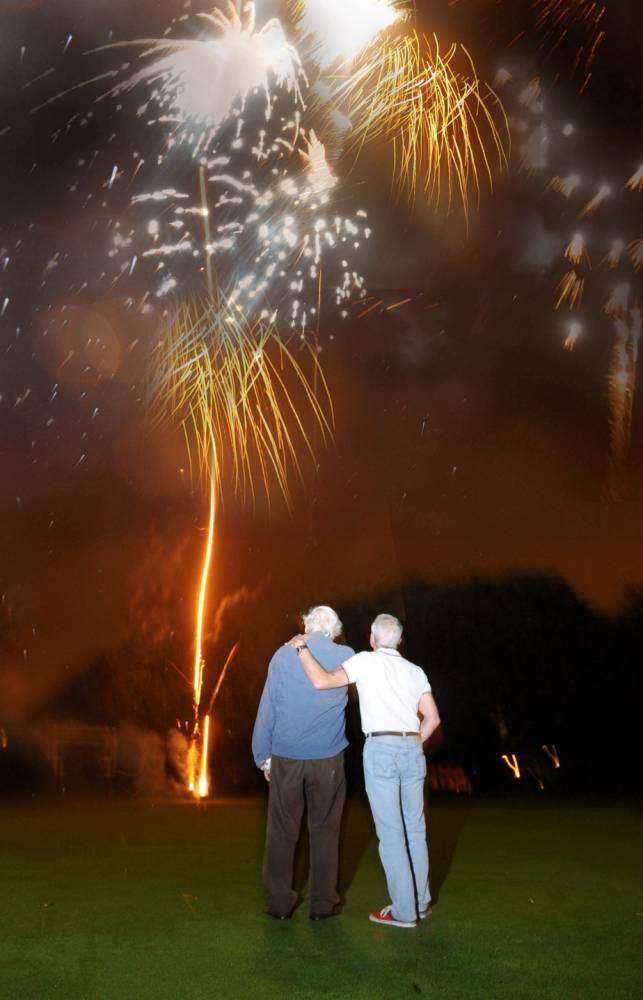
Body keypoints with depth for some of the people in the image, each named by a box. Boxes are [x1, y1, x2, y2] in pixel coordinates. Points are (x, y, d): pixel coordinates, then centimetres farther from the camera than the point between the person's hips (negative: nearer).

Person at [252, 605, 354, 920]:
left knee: (282, 831, 10)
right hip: (327, 757, 0)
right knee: (324, 830, 11)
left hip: (286, 757, 0)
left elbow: (267, 708, -1)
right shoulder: (346, 657, -1)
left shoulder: (284, 655, -3)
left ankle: (279, 902, 19)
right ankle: (322, 903, 18)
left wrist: (263, 755, 7)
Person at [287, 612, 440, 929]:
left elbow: (322, 681, -9)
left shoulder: (366, 660, 1)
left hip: (380, 748, -5)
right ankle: (421, 902, 24)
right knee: (415, 829, 15)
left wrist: (303, 648, 2)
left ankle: (404, 911, 5)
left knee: (391, 832, 1)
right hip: (412, 748, 5)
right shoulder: (415, 671, 15)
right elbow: (432, 718, 9)